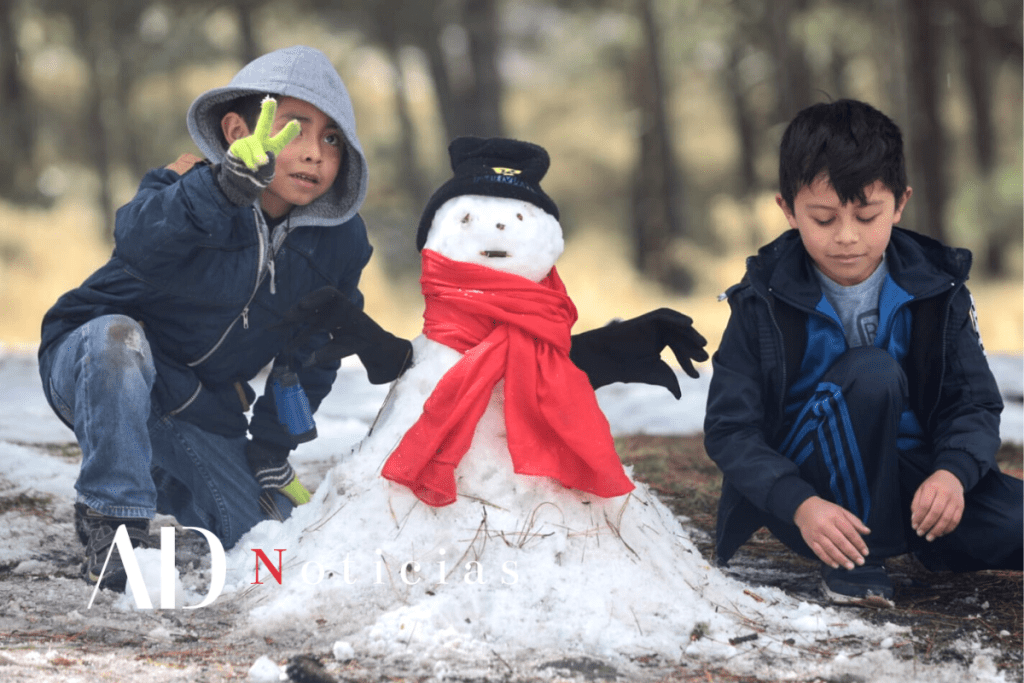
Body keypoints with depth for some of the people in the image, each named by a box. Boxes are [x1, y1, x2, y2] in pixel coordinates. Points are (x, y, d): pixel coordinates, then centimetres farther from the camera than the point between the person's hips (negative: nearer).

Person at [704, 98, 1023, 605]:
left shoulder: (935, 290, -1)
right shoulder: (766, 302, -8)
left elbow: (976, 403, -2)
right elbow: (729, 430, -10)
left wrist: (953, 472, -26)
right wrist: (801, 506, -28)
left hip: (912, 486, 2)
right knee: (871, 372, -30)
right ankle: (856, 563, -19)